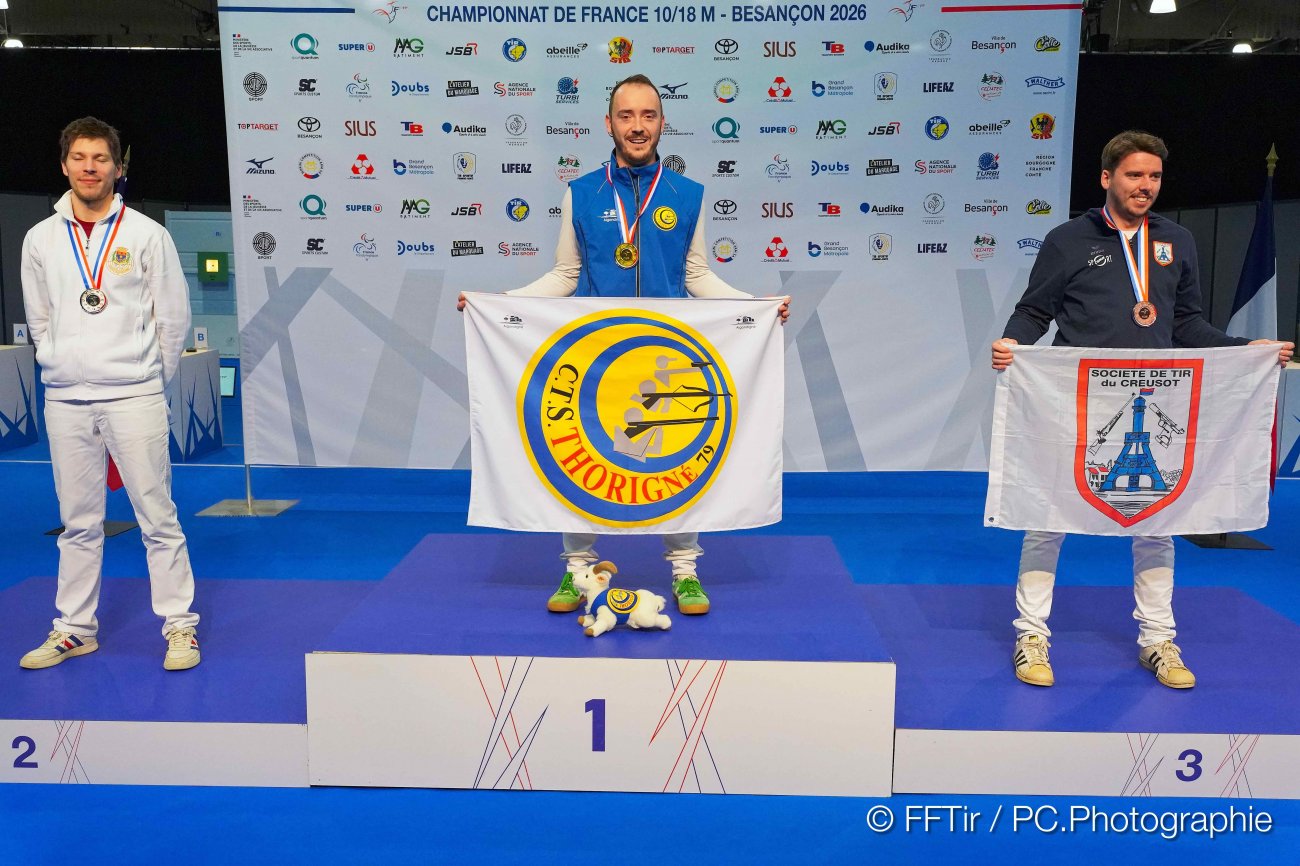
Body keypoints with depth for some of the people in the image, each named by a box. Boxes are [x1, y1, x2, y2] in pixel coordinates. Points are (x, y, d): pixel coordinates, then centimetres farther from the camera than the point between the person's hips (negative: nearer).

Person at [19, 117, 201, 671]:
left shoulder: (147, 235, 0)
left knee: (158, 517, -2)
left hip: (135, 397, -3)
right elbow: (39, 319, 16)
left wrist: (148, 376, 7)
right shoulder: (40, 239, 8)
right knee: (78, 524, 11)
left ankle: (179, 627, 7)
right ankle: (75, 630, 22)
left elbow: (174, 318, 3)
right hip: (65, 402, 3)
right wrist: (63, 367, 11)